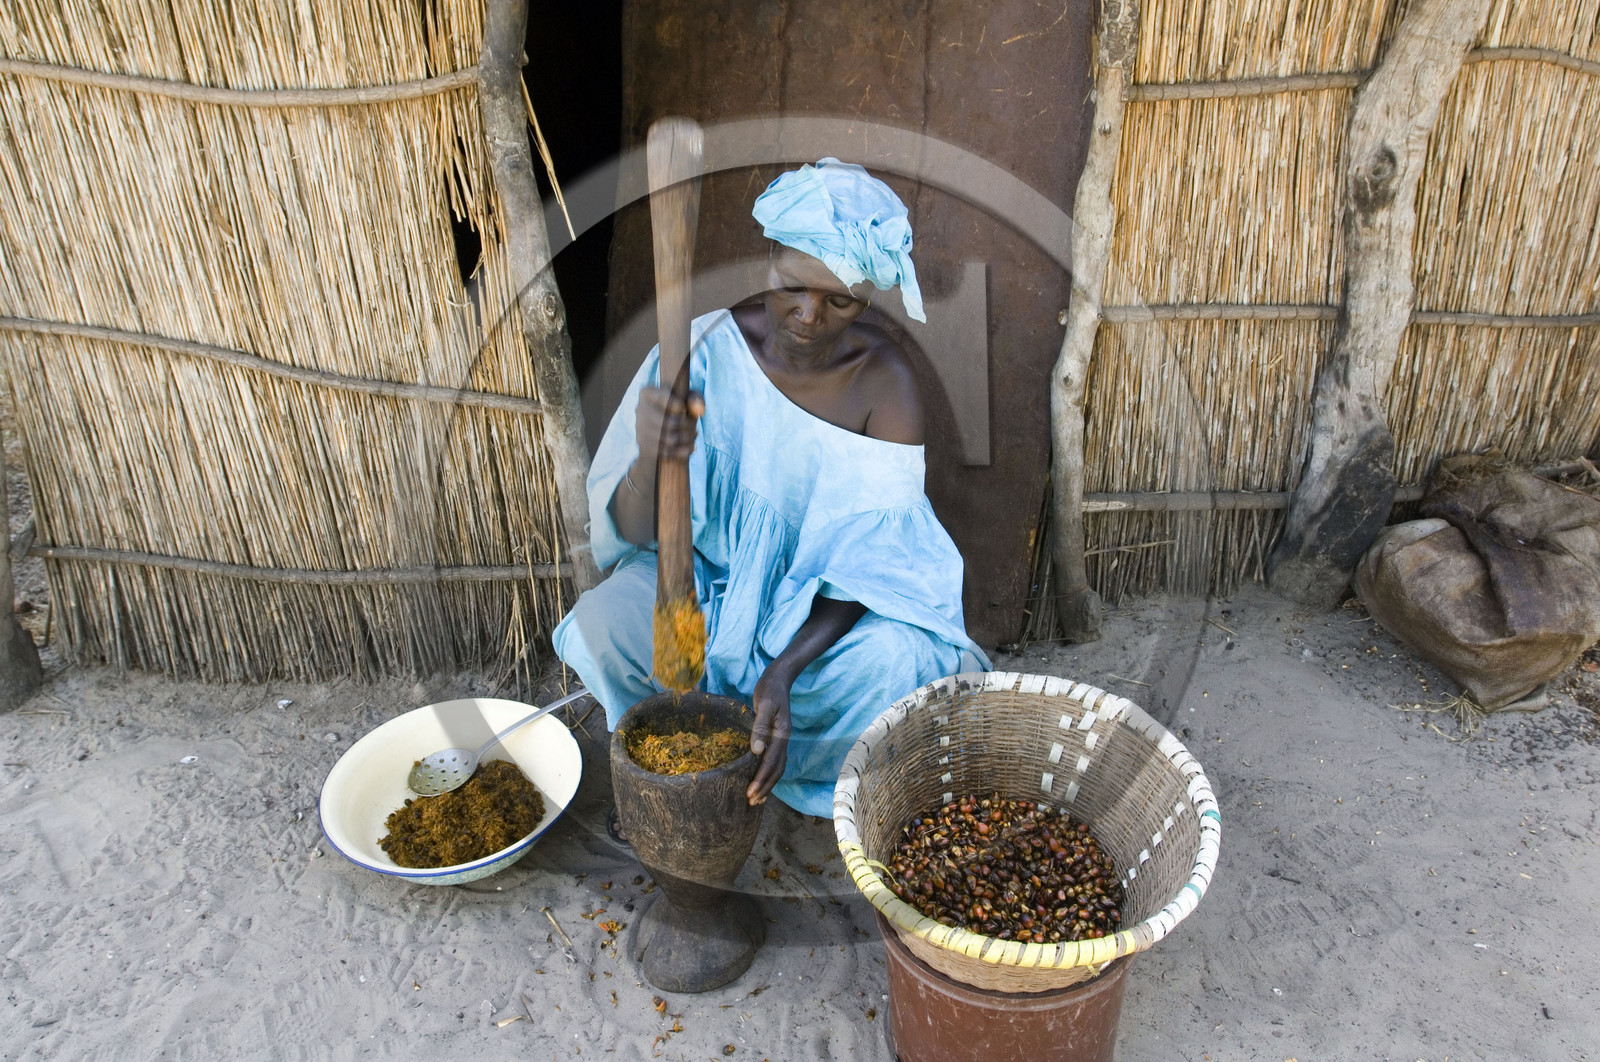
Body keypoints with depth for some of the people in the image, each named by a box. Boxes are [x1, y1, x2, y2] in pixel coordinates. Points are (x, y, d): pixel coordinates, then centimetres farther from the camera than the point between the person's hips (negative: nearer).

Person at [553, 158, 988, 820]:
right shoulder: (706, 349, -17)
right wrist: (650, 460, -42)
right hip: (712, 571, 1)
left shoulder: (884, 380, -18)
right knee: (600, 624, -27)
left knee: (890, 660, -31)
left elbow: (872, 558, -18)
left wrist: (783, 673, -34)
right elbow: (634, 532, -17)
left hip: (829, 597, 0)